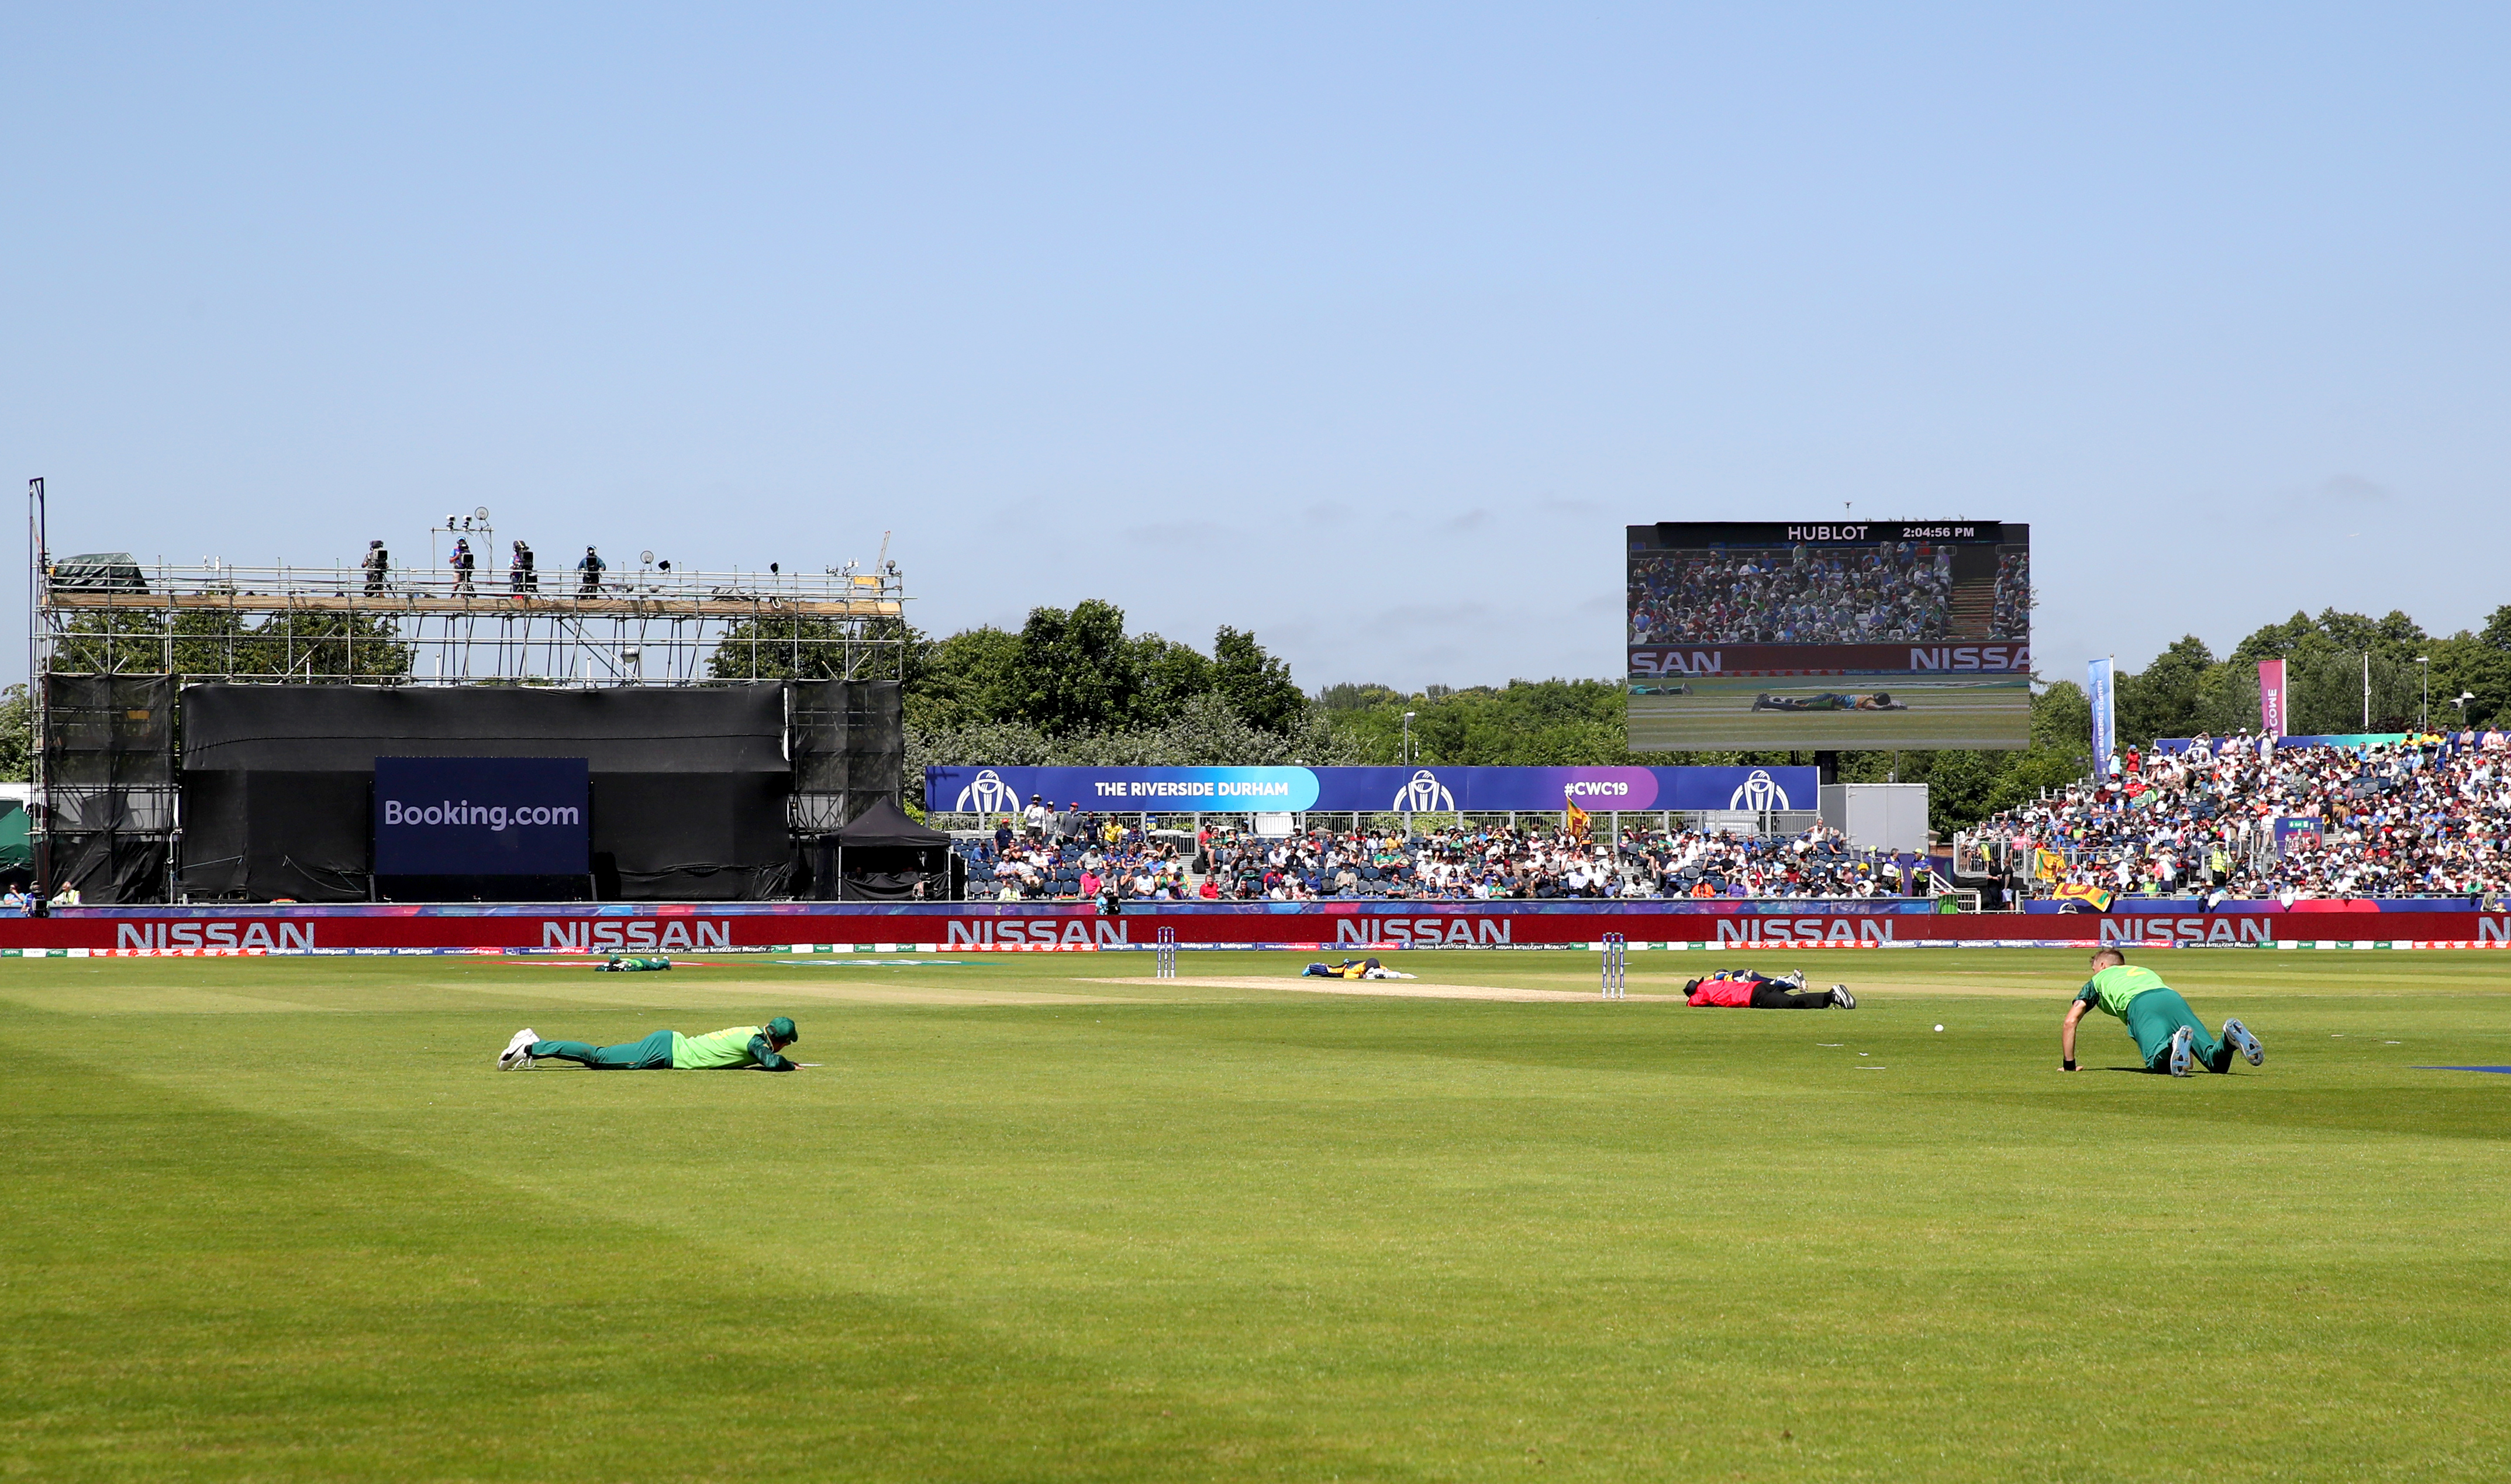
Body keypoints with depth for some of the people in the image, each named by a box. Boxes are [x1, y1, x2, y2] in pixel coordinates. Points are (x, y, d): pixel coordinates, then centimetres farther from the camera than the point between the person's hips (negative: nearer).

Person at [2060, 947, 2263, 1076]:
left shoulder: (2098, 980, 32)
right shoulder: (2145, 972, 44)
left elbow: (2070, 1022, 23)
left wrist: (2069, 1065, 30)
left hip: (2140, 1005, -4)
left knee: (2157, 1064, -25)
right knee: (2217, 1063, -8)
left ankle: (2177, 1043, -56)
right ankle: (2231, 1037, -39)